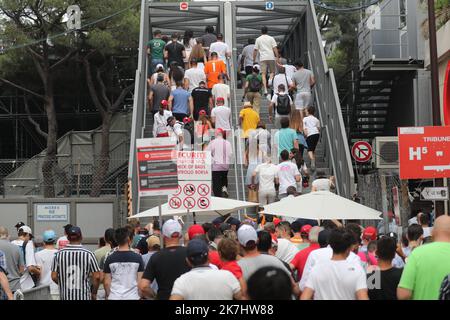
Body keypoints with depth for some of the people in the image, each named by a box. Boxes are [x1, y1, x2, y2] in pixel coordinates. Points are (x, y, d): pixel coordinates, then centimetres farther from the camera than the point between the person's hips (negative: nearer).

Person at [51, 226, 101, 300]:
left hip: (65, 297, 2)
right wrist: (94, 293, 9)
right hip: (84, 296, -2)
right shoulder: (88, 254, -6)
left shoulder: (59, 254, -1)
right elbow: (97, 276, -5)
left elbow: (54, 277, 1)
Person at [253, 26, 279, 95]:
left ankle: (265, 89, -10)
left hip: (262, 58, 0)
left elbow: (255, 50, 8)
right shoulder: (271, 38, 6)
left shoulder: (258, 39, 9)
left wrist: (254, 59, 14)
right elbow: (275, 48, 0)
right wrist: (277, 57, 3)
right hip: (271, 57, 0)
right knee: (272, 72, 12)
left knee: (263, 74, -1)